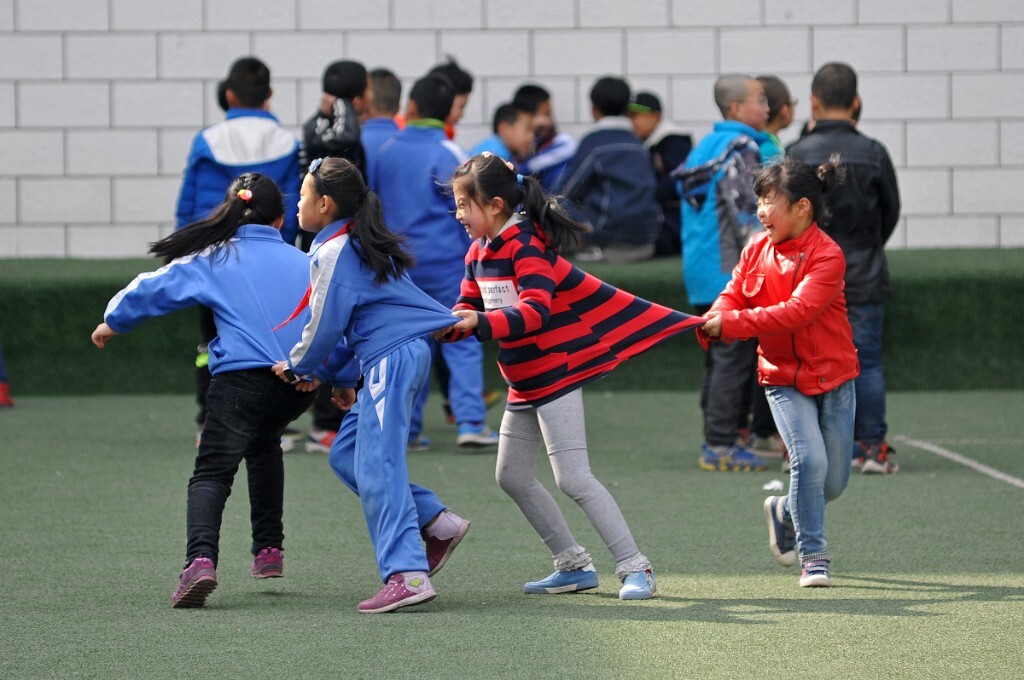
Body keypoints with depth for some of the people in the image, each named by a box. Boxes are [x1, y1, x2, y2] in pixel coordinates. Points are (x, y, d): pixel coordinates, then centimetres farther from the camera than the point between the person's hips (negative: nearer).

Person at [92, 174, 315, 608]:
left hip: (243, 373, -4)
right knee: (264, 443, 32)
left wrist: (113, 322, 30)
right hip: (302, 382, 4)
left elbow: (153, 289, 13)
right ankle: (268, 550, 30)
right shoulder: (304, 263, 16)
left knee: (212, 473, -7)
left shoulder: (213, 259, 9)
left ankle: (201, 559, -32)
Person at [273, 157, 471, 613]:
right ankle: (437, 523, 12)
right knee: (345, 454, 14)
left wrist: (298, 366, 7)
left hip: (392, 359, -11)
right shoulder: (361, 244, 20)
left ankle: (407, 576, -23)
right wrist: (338, 375, 27)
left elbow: (326, 326, -10)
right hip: (399, 355, 11)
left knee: (376, 467, -14)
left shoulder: (334, 253, -11)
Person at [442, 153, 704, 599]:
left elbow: (536, 311, -29)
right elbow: (469, 310, 10)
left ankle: (635, 568, -11)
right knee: (512, 476, 14)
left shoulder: (525, 247, -18)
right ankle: (574, 566, 22)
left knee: (572, 478, -15)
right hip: (525, 382, 10)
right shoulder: (478, 254, 10)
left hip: (558, 374, -10)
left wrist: (482, 324, -40)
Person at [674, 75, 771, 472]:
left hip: (702, 273, 9)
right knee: (734, 359, -7)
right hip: (732, 273, -9)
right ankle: (721, 444, -8)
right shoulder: (742, 150, -12)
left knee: (719, 358, 14)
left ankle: (716, 441, 18)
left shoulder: (705, 148, 16)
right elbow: (745, 215, -18)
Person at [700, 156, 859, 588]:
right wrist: (715, 320, -27)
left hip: (832, 377, -2)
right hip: (783, 378, 2)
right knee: (809, 458, -19)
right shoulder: (756, 251, 0)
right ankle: (813, 556, -7)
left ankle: (784, 512, 36)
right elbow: (733, 296, -2)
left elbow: (797, 311, -29)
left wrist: (733, 323, -33)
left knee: (834, 482, 5)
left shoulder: (827, 256, -18)